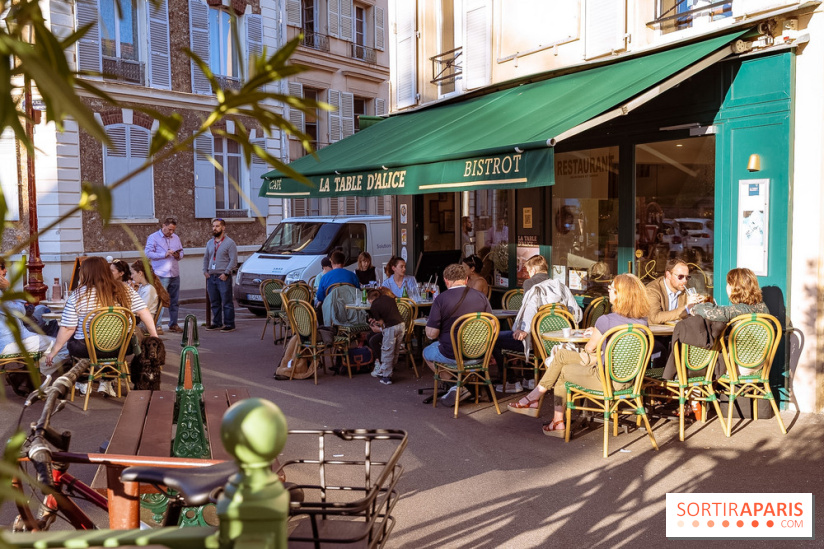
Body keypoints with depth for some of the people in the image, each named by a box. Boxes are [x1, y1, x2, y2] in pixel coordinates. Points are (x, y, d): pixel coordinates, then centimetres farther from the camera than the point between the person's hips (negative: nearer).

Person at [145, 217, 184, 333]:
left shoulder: (176, 238, 15)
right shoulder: (153, 237, 0)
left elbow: (181, 253, 20)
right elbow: (148, 253, -8)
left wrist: (178, 255, -4)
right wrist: (164, 255, -16)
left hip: (175, 274, 5)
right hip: (161, 275, -5)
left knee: (174, 301, 9)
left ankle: (173, 324, 17)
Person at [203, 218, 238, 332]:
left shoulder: (229, 243, -5)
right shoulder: (210, 242, 15)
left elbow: (234, 260, -10)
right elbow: (206, 258, 24)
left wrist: (226, 273, -15)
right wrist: (205, 270, 11)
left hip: (223, 277, -6)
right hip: (211, 277, 7)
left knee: (227, 302, -4)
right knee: (214, 302, 12)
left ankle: (229, 325, 0)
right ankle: (217, 323, 21)